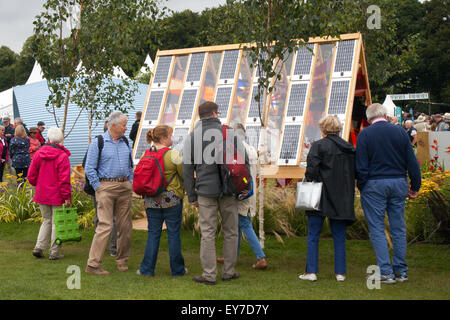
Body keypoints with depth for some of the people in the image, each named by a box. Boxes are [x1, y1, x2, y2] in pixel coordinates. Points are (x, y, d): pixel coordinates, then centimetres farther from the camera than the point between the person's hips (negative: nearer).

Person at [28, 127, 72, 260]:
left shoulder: (38, 154, 1)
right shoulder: (62, 156, -14)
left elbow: (31, 175, 6)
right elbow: (64, 179, -17)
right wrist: (67, 196, -12)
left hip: (42, 194, 5)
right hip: (57, 196, -5)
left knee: (46, 221, 19)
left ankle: (39, 247, 11)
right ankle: (54, 253, 10)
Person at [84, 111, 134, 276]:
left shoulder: (125, 142, 14)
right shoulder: (98, 143, -4)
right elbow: (89, 169, -5)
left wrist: (131, 183, 13)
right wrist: (98, 187, -8)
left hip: (125, 188, 6)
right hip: (106, 186, -6)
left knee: (125, 225, 7)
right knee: (105, 225, -12)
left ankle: (122, 260, 21)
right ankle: (93, 264, -7)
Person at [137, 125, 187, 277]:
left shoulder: (146, 155, 2)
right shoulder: (174, 154, -11)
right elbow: (185, 176, -6)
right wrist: (183, 190, 14)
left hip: (151, 200, 4)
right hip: (172, 199, -4)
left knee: (153, 233, 10)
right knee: (173, 234, 5)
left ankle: (147, 268, 11)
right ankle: (177, 269, 13)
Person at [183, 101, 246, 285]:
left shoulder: (192, 137, 4)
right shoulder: (229, 132, 1)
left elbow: (187, 168, 3)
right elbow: (243, 160, 0)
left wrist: (192, 196, 8)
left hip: (206, 191, 0)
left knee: (207, 233, 3)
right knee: (231, 231, 10)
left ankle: (209, 274, 5)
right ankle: (229, 271, 16)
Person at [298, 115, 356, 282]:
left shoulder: (318, 146, -8)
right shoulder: (349, 148, 7)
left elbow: (311, 170, -15)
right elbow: (356, 173, 11)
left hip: (321, 198, -4)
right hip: (342, 199, 4)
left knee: (313, 236, 5)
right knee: (339, 237, 11)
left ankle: (311, 271, 4)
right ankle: (340, 272, 12)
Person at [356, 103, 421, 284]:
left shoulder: (365, 135, -5)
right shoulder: (400, 132, 4)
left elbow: (361, 166, -8)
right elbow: (412, 162, 6)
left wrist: (362, 188, 1)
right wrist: (415, 186, 13)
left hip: (374, 184, -4)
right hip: (398, 183, 4)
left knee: (376, 229, 3)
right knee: (398, 228, 11)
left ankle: (386, 273, 1)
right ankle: (401, 271, 17)